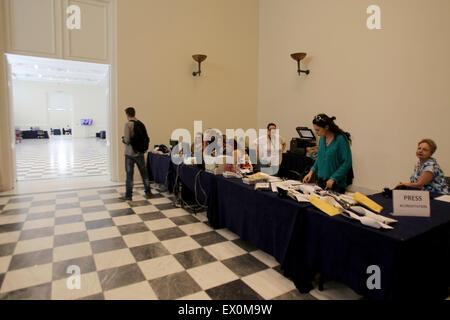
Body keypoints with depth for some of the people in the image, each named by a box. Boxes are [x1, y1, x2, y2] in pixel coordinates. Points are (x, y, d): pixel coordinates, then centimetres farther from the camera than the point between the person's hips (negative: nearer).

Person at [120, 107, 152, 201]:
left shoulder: (128, 124, -12)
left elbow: (127, 140, -18)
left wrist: (123, 140, 3)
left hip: (130, 153, -4)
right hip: (140, 153, 5)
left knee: (129, 174, 4)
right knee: (144, 173, 13)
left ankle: (128, 196, 12)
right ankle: (148, 193, 21)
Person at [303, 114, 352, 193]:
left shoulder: (341, 139, -15)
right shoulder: (322, 139, 4)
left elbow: (347, 162, -15)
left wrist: (333, 179, -19)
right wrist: (312, 171, 3)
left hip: (336, 183, -6)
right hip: (321, 181, 6)